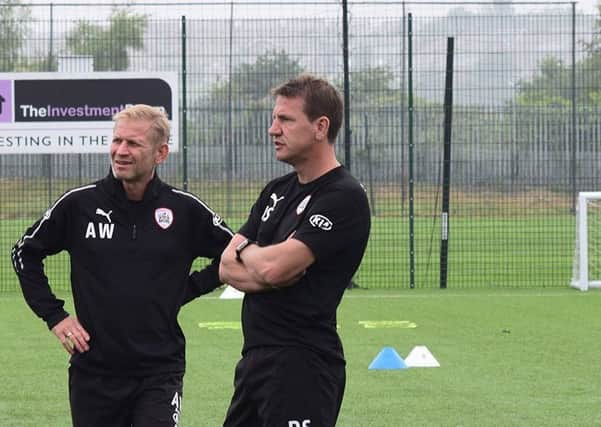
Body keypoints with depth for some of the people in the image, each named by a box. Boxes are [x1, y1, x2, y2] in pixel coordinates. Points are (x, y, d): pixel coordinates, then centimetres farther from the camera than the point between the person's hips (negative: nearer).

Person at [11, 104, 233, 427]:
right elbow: (25, 253, 11)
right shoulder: (79, 204, -2)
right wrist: (53, 315, 4)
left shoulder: (184, 210, -2)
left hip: (159, 372, -1)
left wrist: (189, 289, 4)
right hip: (93, 372, 1)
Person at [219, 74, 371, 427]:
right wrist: (266, 276, -11)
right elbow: (227, 268, 10)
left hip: (302, 363, -9)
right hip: (256, 357, 9)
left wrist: (245, 250, 2)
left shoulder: (344, 197, -12)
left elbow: (274, 265, -21)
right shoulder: (277, 192, 16)